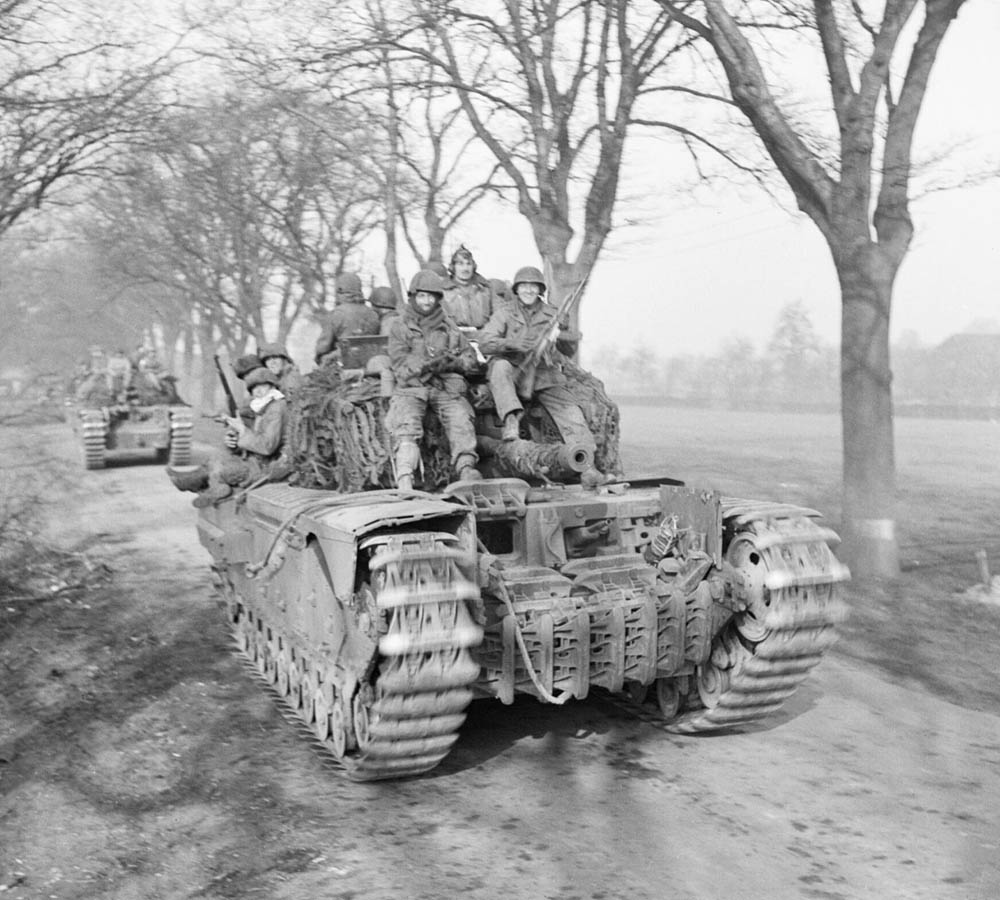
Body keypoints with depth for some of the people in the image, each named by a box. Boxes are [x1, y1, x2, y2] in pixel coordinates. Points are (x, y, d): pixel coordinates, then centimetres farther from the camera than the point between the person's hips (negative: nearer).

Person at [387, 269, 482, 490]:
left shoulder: (448, 326, 21)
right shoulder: (400, 327, 13)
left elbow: (470, 357, 15)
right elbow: (400, 366, 2)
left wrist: (453, 362, -8)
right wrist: (425, 363, -17)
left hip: (446, 387, 2)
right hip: (411, 388, -2)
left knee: (461, 415, -29)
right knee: (406, 422, -30)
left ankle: (466, 468, -36)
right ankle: (404, 480, -41)